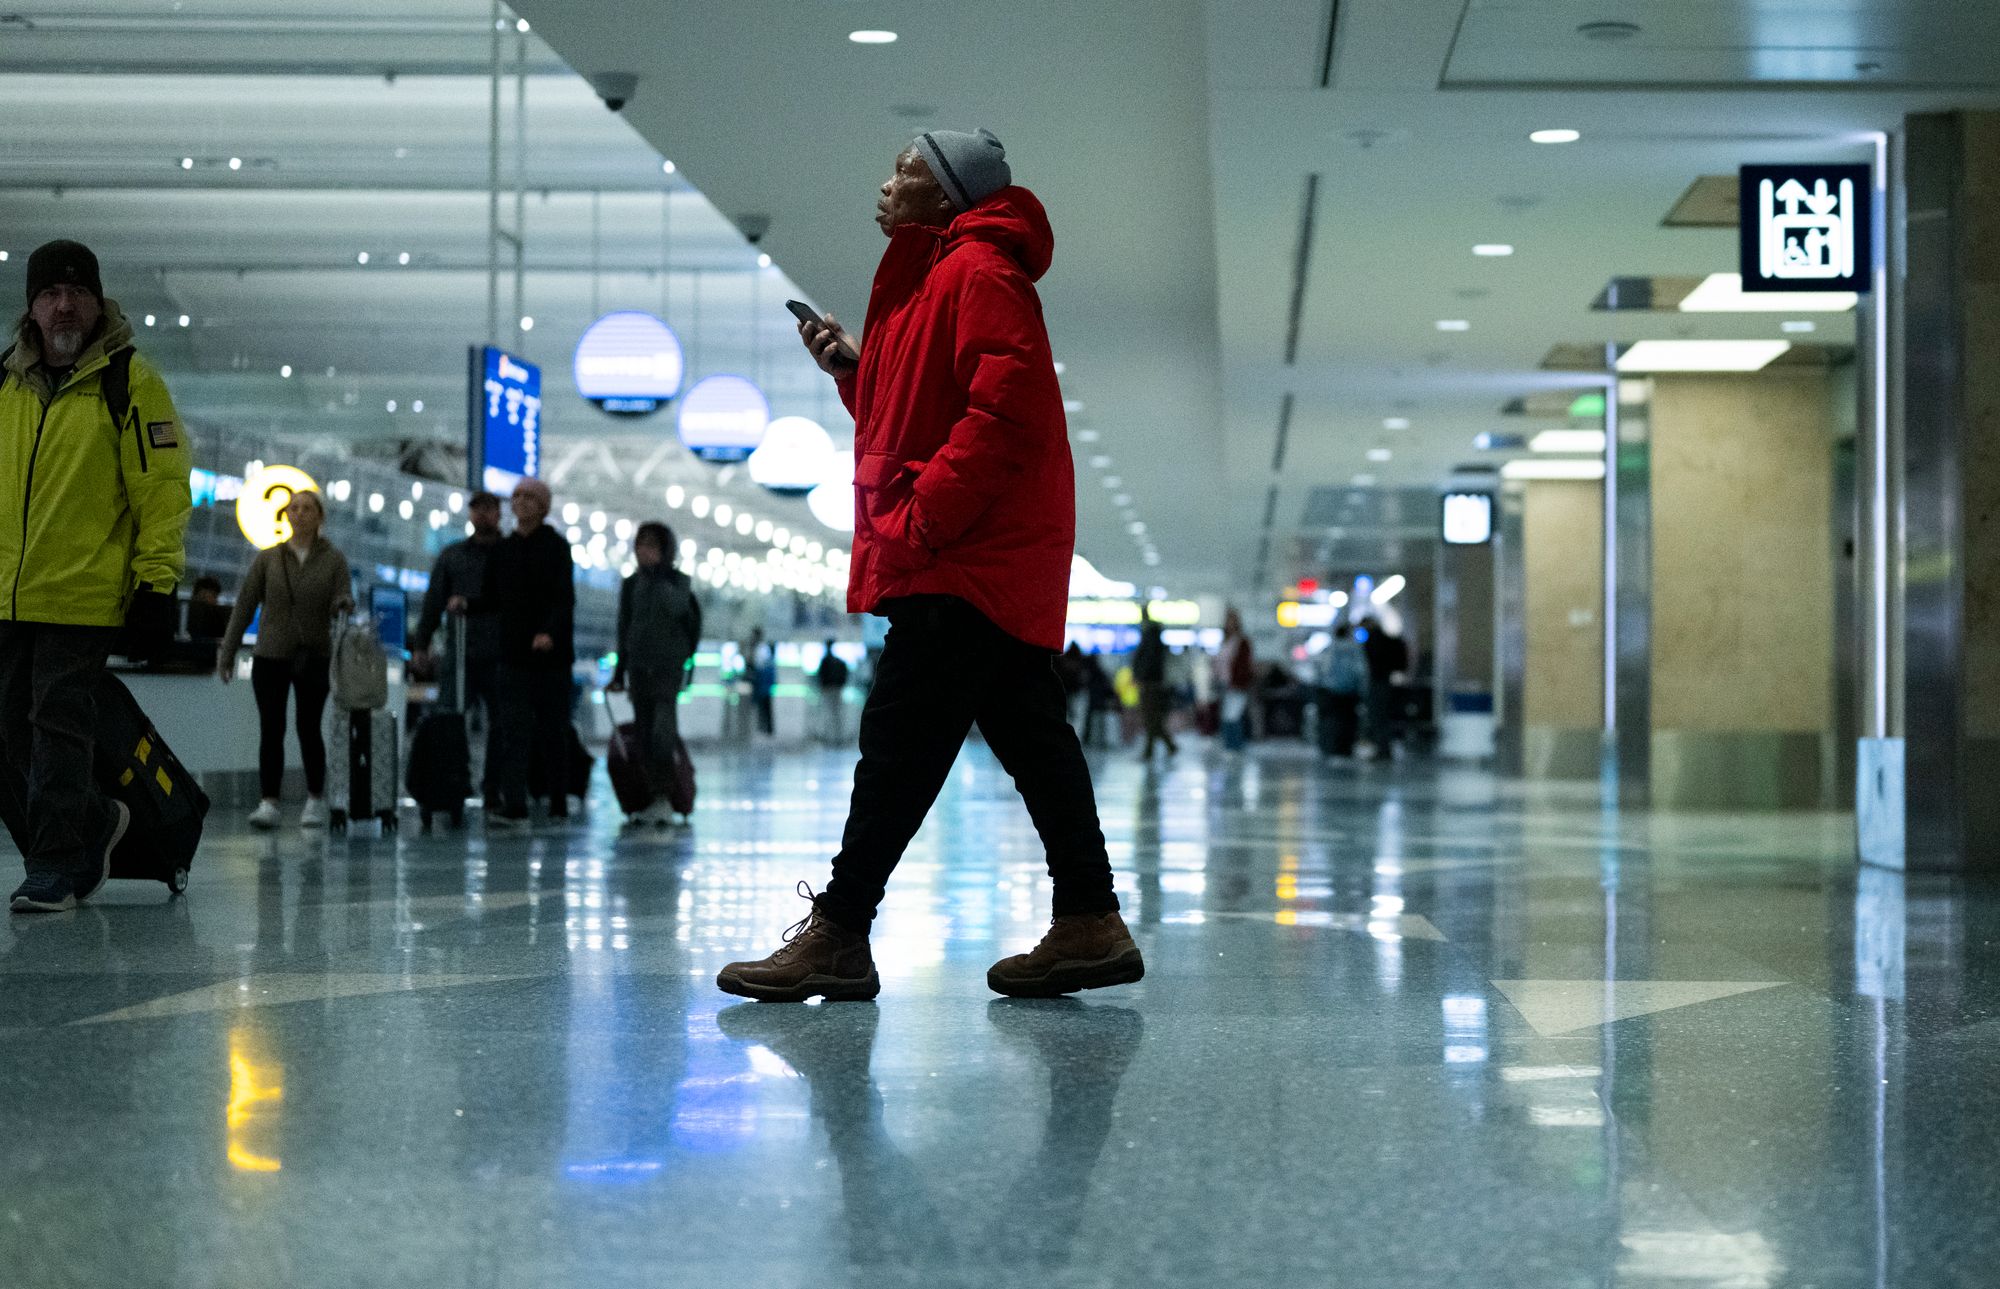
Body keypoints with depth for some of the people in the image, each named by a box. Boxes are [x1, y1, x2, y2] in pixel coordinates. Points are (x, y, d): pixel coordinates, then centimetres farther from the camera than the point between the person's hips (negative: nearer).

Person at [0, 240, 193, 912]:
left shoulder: (128, 381, -4)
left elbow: (163, 485, -7)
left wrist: (156, 585, -12)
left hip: (81, 597, -5)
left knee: (57, 730, -6)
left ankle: (54, 869, 4)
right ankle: (94, 821, 29)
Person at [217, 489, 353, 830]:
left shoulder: (333, 559, 1)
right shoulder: (268, 558, 3)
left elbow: (343, 600, -6)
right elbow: (245, 604, 3)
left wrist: (343, 604, -31)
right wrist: (227, 652, 0)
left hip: (313, 657, -1)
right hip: (270, 657, 1)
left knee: (308, 727, -1)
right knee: (271, 729, -5)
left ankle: (315, 800, 14)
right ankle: (268, 802, -6)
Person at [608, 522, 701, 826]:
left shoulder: (679, 580, 0)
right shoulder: (631, 584, 11)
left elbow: (676, 607, -19)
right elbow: (624, 630, 16)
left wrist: (659, 575, -18)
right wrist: (619, 671, 16)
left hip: (668, 665, -4)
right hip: (639, 666, 4)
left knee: (663, 732, -15)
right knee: (645, 735, 3)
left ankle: (665, 798, -15)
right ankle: (658, 799, 8)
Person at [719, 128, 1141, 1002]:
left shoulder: (978, 271, -9)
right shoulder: (933, 277, 23)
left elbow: (1006, 408, -22)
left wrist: (923, 518, -22)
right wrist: (852, 372, 13)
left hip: (965, 564, -11)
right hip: (990, 560, 11)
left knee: (900, 740, -10)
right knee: (1027, 734, 9)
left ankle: (837, 935, -9)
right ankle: (1090, 923, 10)